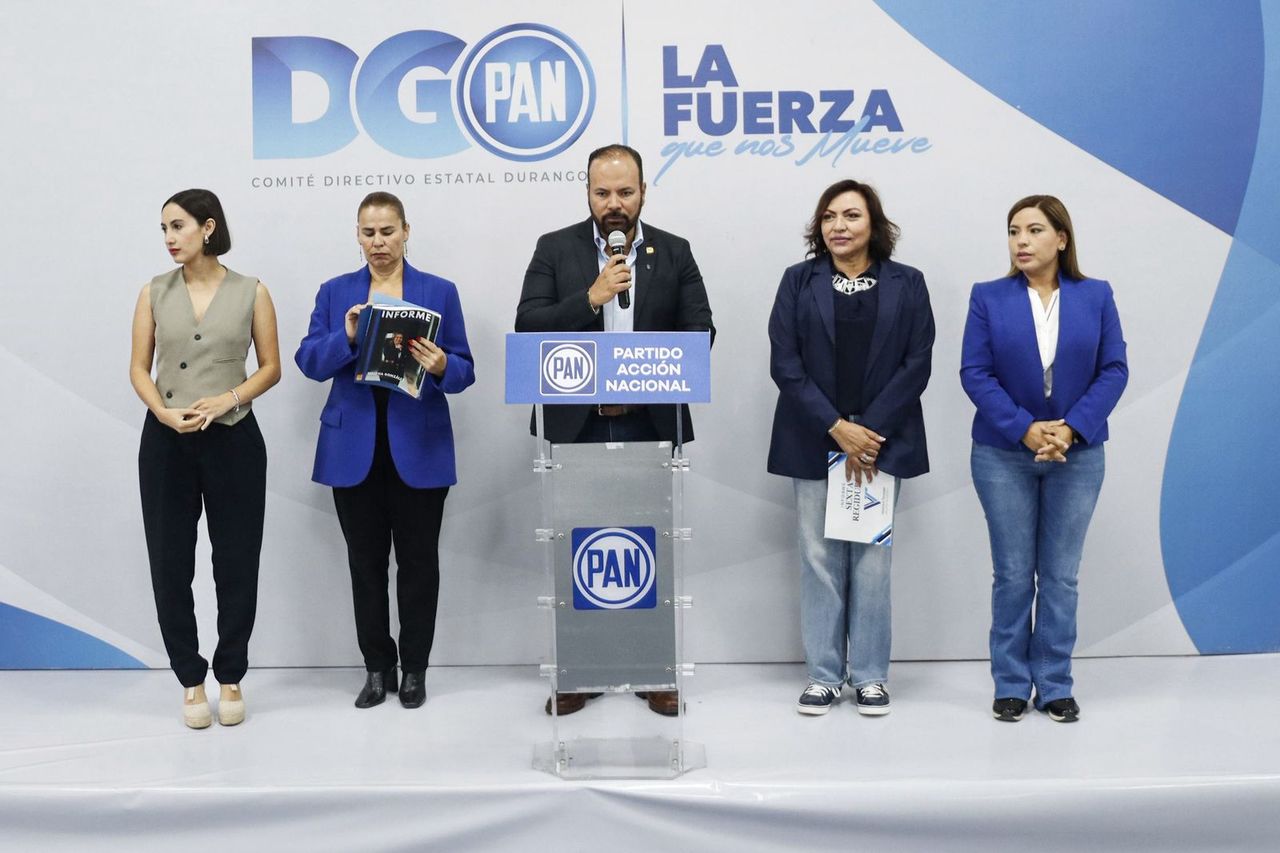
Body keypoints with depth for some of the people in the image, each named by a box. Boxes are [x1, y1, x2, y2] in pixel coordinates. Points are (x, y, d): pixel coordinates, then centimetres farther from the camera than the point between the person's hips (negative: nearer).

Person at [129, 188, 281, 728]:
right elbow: (139, 368, 4)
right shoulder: (155, 292, 5)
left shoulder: (251, 292, 0)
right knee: (170, 563, 4)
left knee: (236, 562, 4)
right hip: (166, 441, 2)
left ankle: (230, 678, 21)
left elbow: (271, 368, 1)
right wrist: (164, 412, -15)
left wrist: (227, 399, -15)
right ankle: (191, 679, 19)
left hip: (232, 438, -1)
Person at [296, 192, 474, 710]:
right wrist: (347, 339, -18)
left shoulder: (440, 292, 4)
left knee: (418, 560, 5)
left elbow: (464, 370, 1)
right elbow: (309, 362, 0)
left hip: (418, 448, -1)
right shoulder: (335, 292, 8)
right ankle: (377, 668, 20)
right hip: (353, 449, 2)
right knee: (366, 562, 8)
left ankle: (414, 669, 18)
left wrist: (441, 366, -21)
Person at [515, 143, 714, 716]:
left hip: (651, 425, 1)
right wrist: (590, 297, -18)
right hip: (576, 427, 0)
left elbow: (699, 333, 2)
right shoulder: (555, 249, 4)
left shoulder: (674, 253, 7)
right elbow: (528, 326, -5)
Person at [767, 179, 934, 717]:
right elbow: (784, 363, -3)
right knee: (819, 558, 2)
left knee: (872, 559, 2)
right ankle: (823, 674, 13)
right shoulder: (798, 281, 5)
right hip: (813, 442, 0)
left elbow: (917, 364, 0)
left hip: (882, 440, 0)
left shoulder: (906, 284, 6)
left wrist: (869, 432, -10)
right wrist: (836, 428, -12)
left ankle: (870, 675, 14)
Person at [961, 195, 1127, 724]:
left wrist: (1070, 428, -15)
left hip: (1077, 454, 1)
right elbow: (975, 373, -6)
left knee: (1061, 575, 6)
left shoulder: (1096, 297, 3)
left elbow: (1113, 370, -1)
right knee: (1012, 575, 4)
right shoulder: (988, 298, -1)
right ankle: (1011, 685, 16)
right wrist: (1025, 430, -17)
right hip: (1004, 454, -1)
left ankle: (1055, 685, 18)